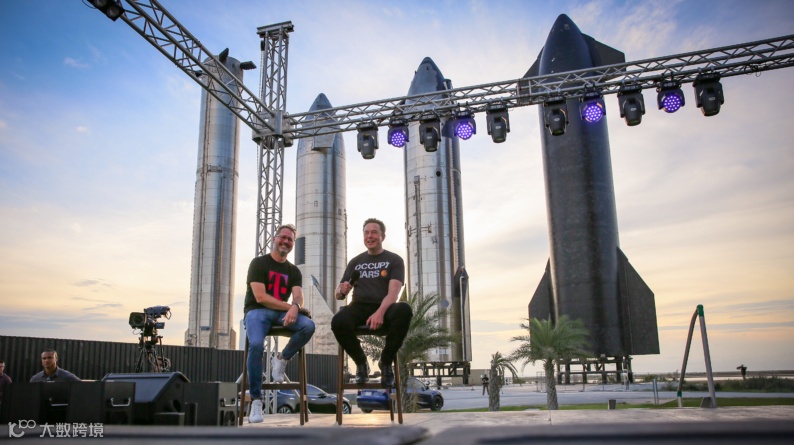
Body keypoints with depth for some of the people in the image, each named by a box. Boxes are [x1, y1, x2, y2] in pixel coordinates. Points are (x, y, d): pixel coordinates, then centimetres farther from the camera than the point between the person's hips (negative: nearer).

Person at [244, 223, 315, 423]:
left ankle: (281, 360, -5)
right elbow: (260, 297, -10)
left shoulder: (294, 271, 15)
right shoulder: (259, 263, 1)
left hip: (282, 313, 4)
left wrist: (295, 307, -27)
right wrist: (290, 307, -16)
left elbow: (299, 296, -2)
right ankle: (256, 400, -22)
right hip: (257, 311, -4)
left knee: (308, 326, -28)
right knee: (256, 345, -33)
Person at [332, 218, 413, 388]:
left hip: (384, 308, -1)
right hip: (359, 307, 2)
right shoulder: (355, 262, 17)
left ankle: (386, 363, -13)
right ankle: (361, 362, -4)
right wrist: (341, 290, -13)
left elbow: (393, 292, -8)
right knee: (338, 322, -33)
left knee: (404, 310, -37)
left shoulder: (394, 260, 8)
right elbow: (338, 294, 14)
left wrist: (380, 312, -28)